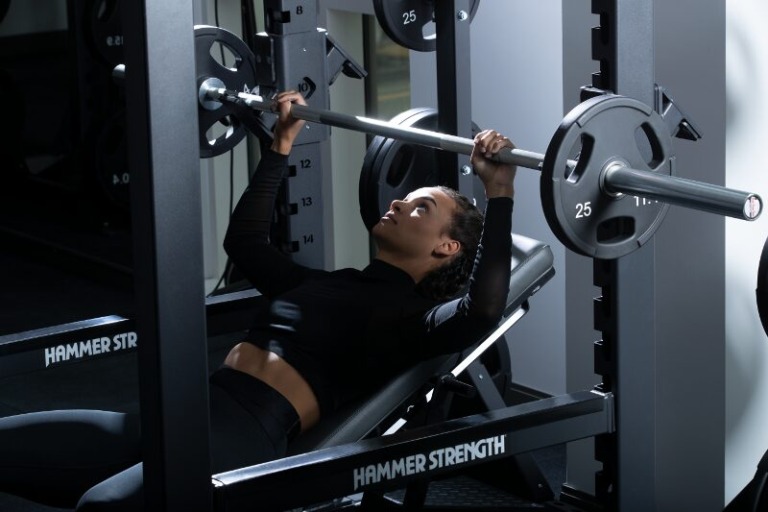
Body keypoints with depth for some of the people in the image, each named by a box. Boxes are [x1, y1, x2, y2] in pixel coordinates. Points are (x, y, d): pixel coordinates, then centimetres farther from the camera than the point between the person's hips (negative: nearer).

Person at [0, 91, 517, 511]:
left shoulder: (412, 316, 7)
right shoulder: (328, 284, 31)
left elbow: (481, 312, -15)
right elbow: (245, 241, 45)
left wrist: (500, 193, -16)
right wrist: (282, 146, 42)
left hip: (250, 439, -9)